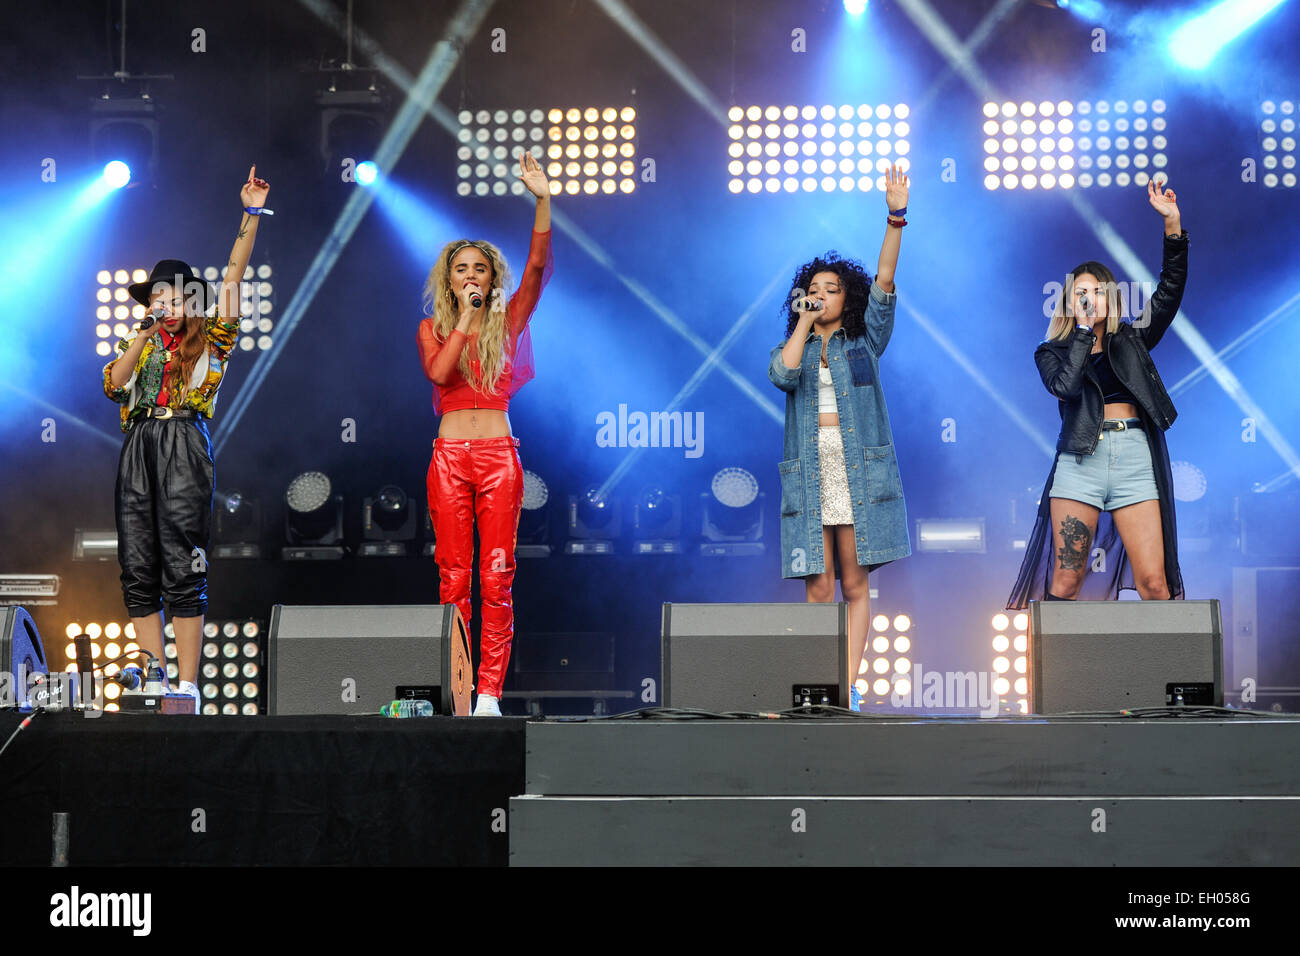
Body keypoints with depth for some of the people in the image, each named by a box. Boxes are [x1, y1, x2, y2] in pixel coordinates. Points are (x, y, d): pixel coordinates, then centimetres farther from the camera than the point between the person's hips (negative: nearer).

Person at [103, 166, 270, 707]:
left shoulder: (210, 340, 10)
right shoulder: (139, 345, 21)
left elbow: (235, 272, 3)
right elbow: (115, 384, 2)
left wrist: (251, 214, -4)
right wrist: (145, 332, -2)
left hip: (185, 448, -4)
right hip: (138, 450, 4)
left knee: (182, 569, -8)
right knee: (138, 570, 1)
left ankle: (188, 687, -6)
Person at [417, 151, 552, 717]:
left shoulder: (508, 322, 9)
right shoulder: (432, 327, 10)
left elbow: (537, 267, -5)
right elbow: (438, 372, -10)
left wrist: (543, 201, -14)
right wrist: (465, 318, -8)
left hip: (499, 455, 0)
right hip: (450, 456, 0)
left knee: (497, 578, -4)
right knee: (454, 577, 0)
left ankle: (489, 693, -3)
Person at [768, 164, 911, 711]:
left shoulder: (864, 341, 12)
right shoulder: (791, 348, 15)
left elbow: (885, 282, 0)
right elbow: (783, 375, -9)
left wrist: (896, 217, -11)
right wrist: (804, 320, -1)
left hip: (860, 473, -1)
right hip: (809, 475, 1)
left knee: (854, 584, -1)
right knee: (818, 589, -2)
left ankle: (848, 688, 0)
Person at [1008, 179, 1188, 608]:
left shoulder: (1132, 341, 18)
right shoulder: (1052, 353, 13)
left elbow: (1170, 292, 7)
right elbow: (1064, 385, -9)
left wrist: (1173, 224, -2)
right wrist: (1085, 330, -4)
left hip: (1135, 460, 1)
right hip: (1080, 463, -1)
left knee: (1153, 583, -6)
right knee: (1067, 580, -5)